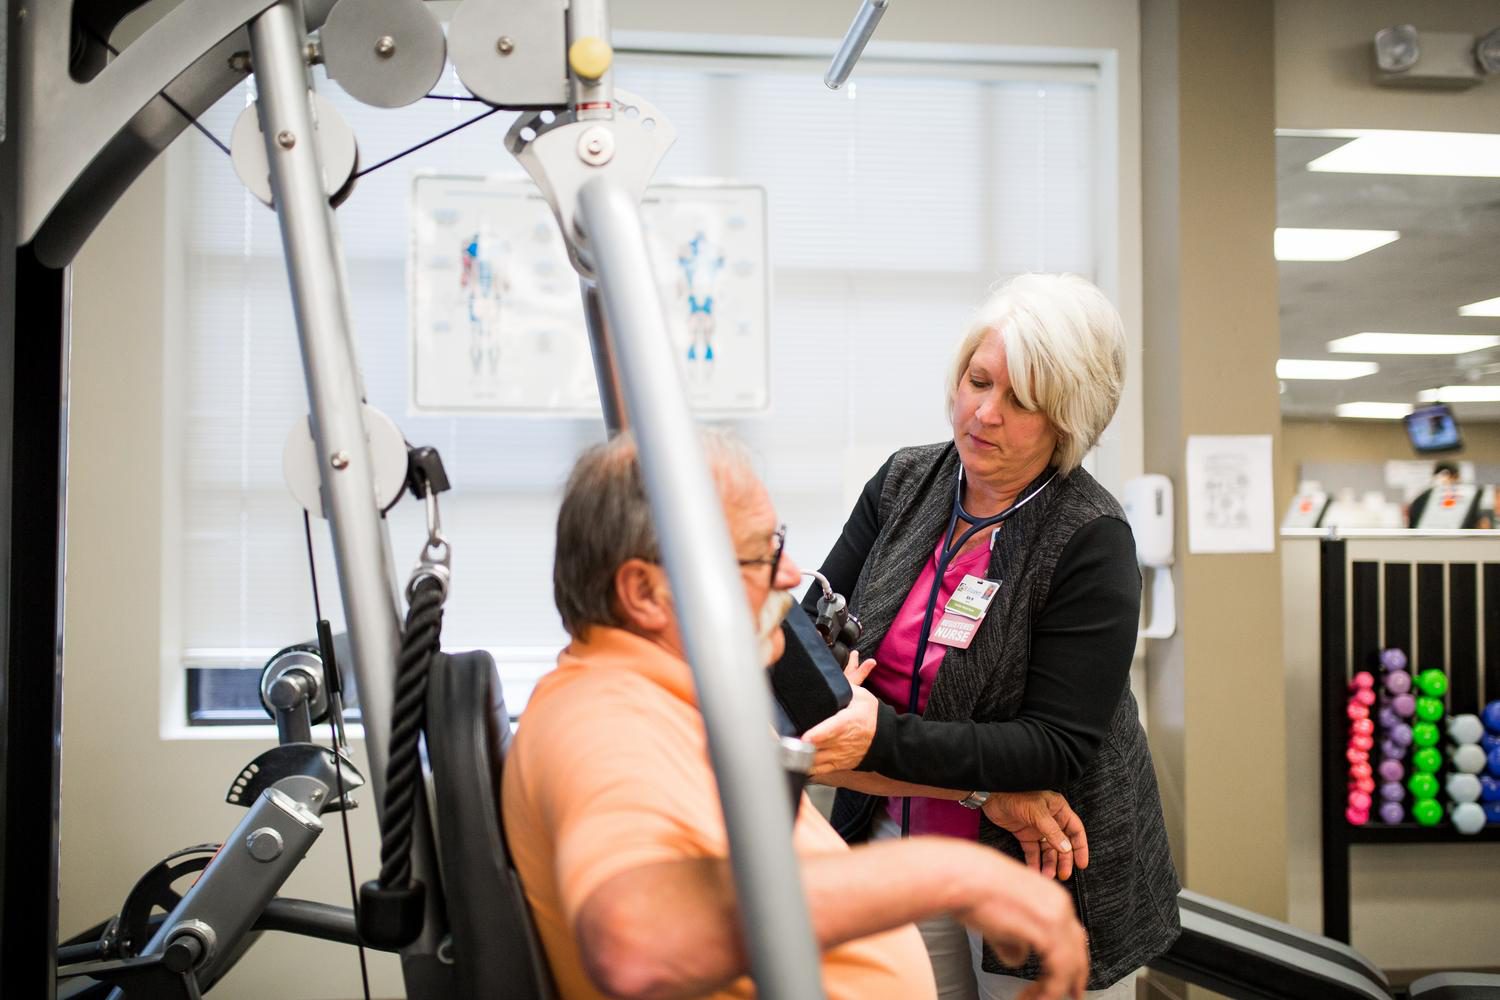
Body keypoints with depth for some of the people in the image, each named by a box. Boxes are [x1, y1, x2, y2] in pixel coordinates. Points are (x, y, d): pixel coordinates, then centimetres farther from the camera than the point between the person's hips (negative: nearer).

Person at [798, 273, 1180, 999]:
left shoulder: (1090, 539, -16)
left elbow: (1060, 749, -19)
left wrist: (882, 740, -30)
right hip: (894, 846, 4)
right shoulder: (904, 484, 0)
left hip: (1039, 871, -4)